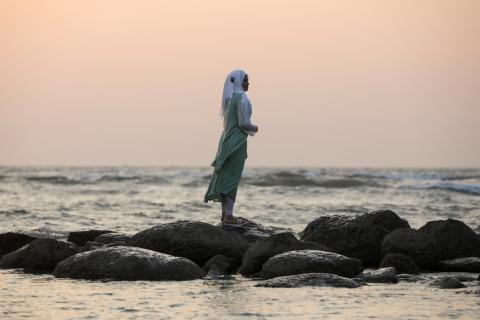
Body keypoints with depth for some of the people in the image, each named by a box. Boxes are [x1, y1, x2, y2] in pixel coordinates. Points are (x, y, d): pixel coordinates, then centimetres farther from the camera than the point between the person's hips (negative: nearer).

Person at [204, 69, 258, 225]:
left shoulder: (228, 98, 12)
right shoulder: (241, 98, -15)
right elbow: (243, 123, -18)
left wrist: (249, 129, 19)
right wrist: (254, 128, 1)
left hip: (227, 139, 8)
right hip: (237, 141, -8)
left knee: (225, 176, 10)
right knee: (232, 177, -6)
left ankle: (225, 213, 14)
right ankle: (228, 215, -6)